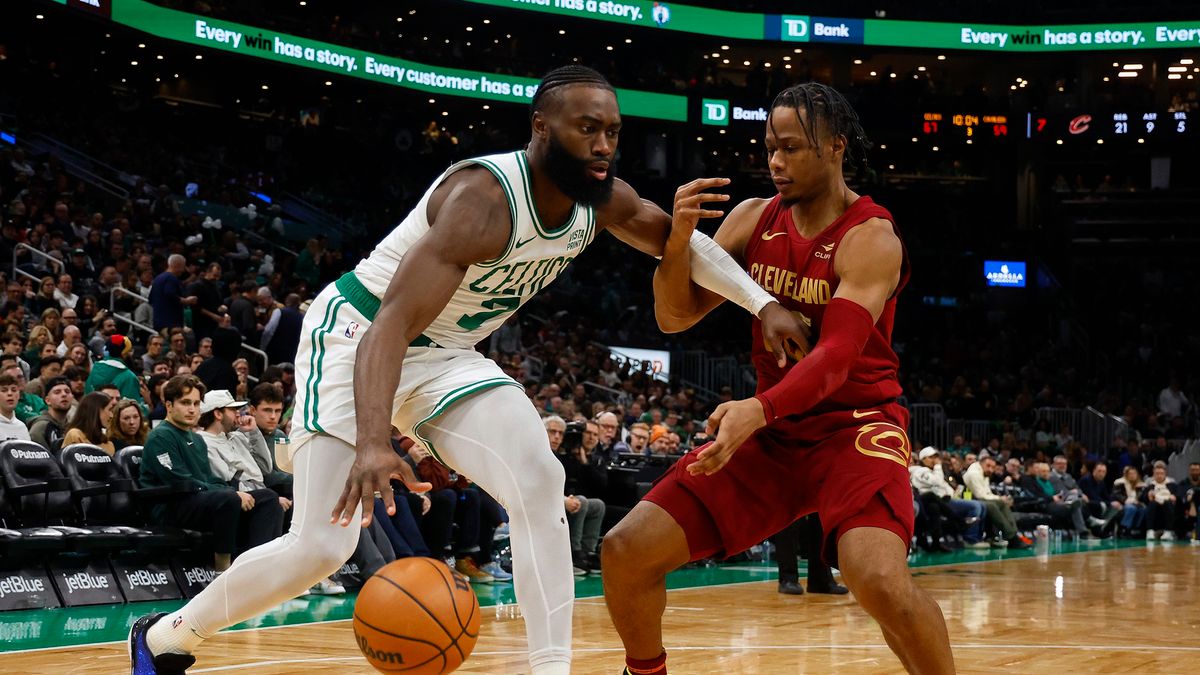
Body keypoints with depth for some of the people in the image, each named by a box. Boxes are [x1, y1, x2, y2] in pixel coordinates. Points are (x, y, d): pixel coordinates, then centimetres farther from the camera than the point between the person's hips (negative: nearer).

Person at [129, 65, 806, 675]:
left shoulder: (604, 200, -6)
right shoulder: (485, 197, -30)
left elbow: (679, 238, 16)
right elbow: (393, 323, -36)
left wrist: (763, 302, 4)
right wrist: (373, 443, -50)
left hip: (446, 353, 7)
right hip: (357, 335, -7)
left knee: (539, 483, -14)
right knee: (320, 547, -12)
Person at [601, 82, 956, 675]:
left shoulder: (870, 238, -15)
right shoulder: (754, 219, 2)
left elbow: (835, 358, -27)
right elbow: (674, 318, 2)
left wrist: (759, 409, -44)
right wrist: (679, 239, -17)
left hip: (855, 425, -6)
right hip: (772, 431, 6)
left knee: (880, 580, -33)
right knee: (625, 551, -3)